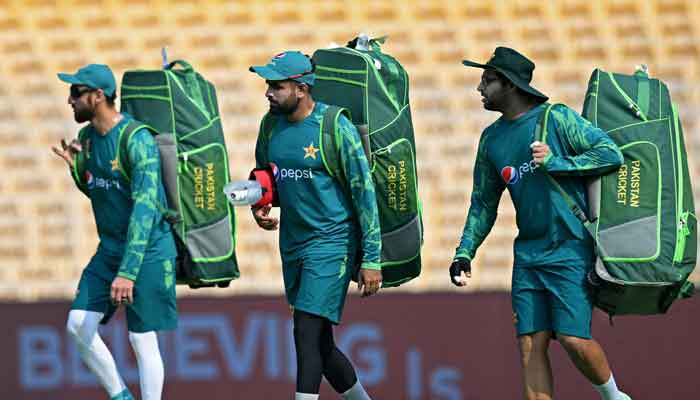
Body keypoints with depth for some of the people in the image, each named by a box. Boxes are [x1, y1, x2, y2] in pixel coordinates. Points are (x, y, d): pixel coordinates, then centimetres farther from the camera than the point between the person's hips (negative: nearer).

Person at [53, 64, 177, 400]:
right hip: (109, 249, 8)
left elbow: (145, 207, -27)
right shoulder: (87, 136, 4)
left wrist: (128, 272, -32)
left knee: (142, 339, -4)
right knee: (78, 325, 0)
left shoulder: (138, 140, -21)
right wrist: (76, 167, -3)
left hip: (149, 250, -8)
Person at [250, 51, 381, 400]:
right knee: (319, 343, 12)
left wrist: (371, 259, -14)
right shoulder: (271, 126, 6)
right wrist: (259, 206, -1)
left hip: (332, 243, -7)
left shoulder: (336, 128, -14)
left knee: (307, 334, -16)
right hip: (292, 245, 7)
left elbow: (364, 192, -12)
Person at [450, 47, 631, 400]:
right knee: (530, 344, -2)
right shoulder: (491, 139, 12)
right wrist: (464, 253, 10)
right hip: (528, 253, 6)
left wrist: (555, 163, -17)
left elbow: (611, 154, -11)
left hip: (571, 250, -6)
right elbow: (484, 203, 19)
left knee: (573, 338, -13)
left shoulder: (558, 118, -6)